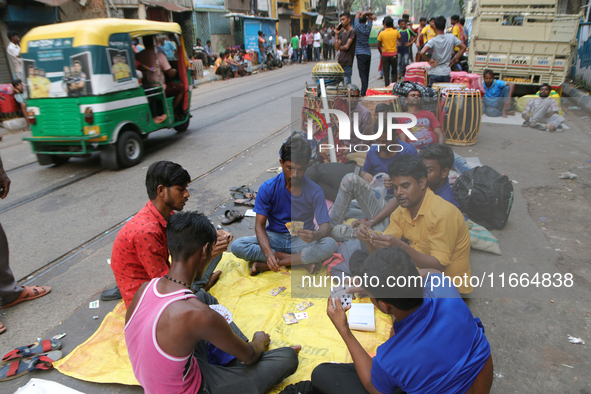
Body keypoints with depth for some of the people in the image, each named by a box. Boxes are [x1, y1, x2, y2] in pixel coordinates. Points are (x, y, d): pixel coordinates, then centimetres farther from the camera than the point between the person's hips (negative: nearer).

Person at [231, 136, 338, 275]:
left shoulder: (315, 191, -10)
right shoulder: (268, 188, -10)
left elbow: (325, 226, -13)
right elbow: (259, 224, -11)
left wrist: (315, 235, -39)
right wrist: (268, 252, -29)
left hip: (301, 241, 0)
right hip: (275, 238, 1)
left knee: (330, 245, -31)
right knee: (237, 246, -24)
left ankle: (264, 265, -24)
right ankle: (301, 260, -19)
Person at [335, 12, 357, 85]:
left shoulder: (352, 31, -6)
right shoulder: (342, 33, 17)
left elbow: (347, 46, -14)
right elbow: (336, 47, 8)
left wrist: (340, 47, 6)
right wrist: (336, 34, 4)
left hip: (347, 63, -8)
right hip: (340, 62, 8)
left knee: (347, 83, -7)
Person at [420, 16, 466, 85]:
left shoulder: (433, 41, -12)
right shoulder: (451, 37, 0)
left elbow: (422, 52, -27)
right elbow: (463, 47, 9)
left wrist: (429, 60, -10)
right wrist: (454, 60, 10)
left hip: (434, 73, -3)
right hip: (446, 73, 3)